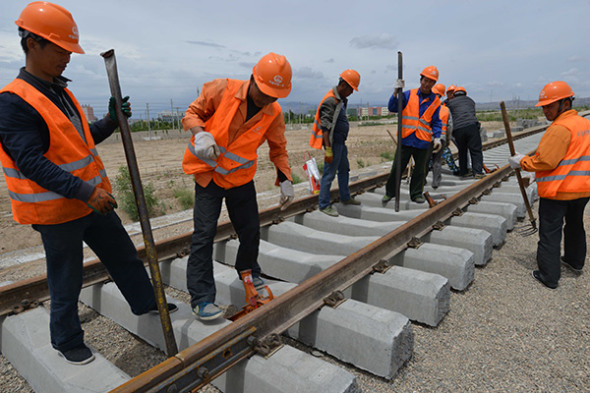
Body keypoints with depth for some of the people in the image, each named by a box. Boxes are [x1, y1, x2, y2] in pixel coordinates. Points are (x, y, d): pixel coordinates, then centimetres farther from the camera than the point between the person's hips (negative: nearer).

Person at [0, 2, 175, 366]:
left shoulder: (60, 92, 10)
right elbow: (30, 161, -25)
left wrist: (111, 121, 3)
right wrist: (85, 192, -31)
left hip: (93, 200, 8)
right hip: (57, 211, -8)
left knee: (124, 255, 18)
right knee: (67, 282, 9)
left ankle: (145, 302, 38)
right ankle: (68, 341, 31)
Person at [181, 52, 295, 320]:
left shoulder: (273, 113, -5)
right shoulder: (222, 90, -15)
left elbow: (278, 149, 8)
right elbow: (192, 112, -4)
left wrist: (285, 180, 0)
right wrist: (200, 133, -25)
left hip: (241, 177, 4)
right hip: (209, 173, -3)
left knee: (251, 230, 10)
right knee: (204, 233, -9)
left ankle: (249, 273, 38)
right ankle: (201, 298, 1)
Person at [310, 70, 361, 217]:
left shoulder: (340, 99, 11)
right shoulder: (330, 101, -20)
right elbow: (325, 128, -24)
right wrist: (328, 151, -26)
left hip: (341, 141, 10)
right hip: (333, 142, -10)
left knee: (344, 170, 20)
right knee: (329, 174, -3)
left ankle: (345, 197, 36)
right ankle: (324, 205, 7)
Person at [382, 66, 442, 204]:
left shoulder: (435, 101, 8)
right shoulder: (409, 95, 2)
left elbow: (436, 122, 11)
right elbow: (392, 108, -3)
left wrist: (437, 137, -1)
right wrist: (395, 93, -17)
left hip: (423, 141, 2)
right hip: (406, 139, -2)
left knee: (420, 169, 10)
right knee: (397, 167, 2)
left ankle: (416, 194, 25)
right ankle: (390, 192, 17)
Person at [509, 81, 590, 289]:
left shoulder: (560, 128, -20)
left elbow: (545, 161, -24)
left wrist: (522, 162, -10)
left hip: (557, 191, -9)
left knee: (550, 233, 1)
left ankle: (549, 276, 8)